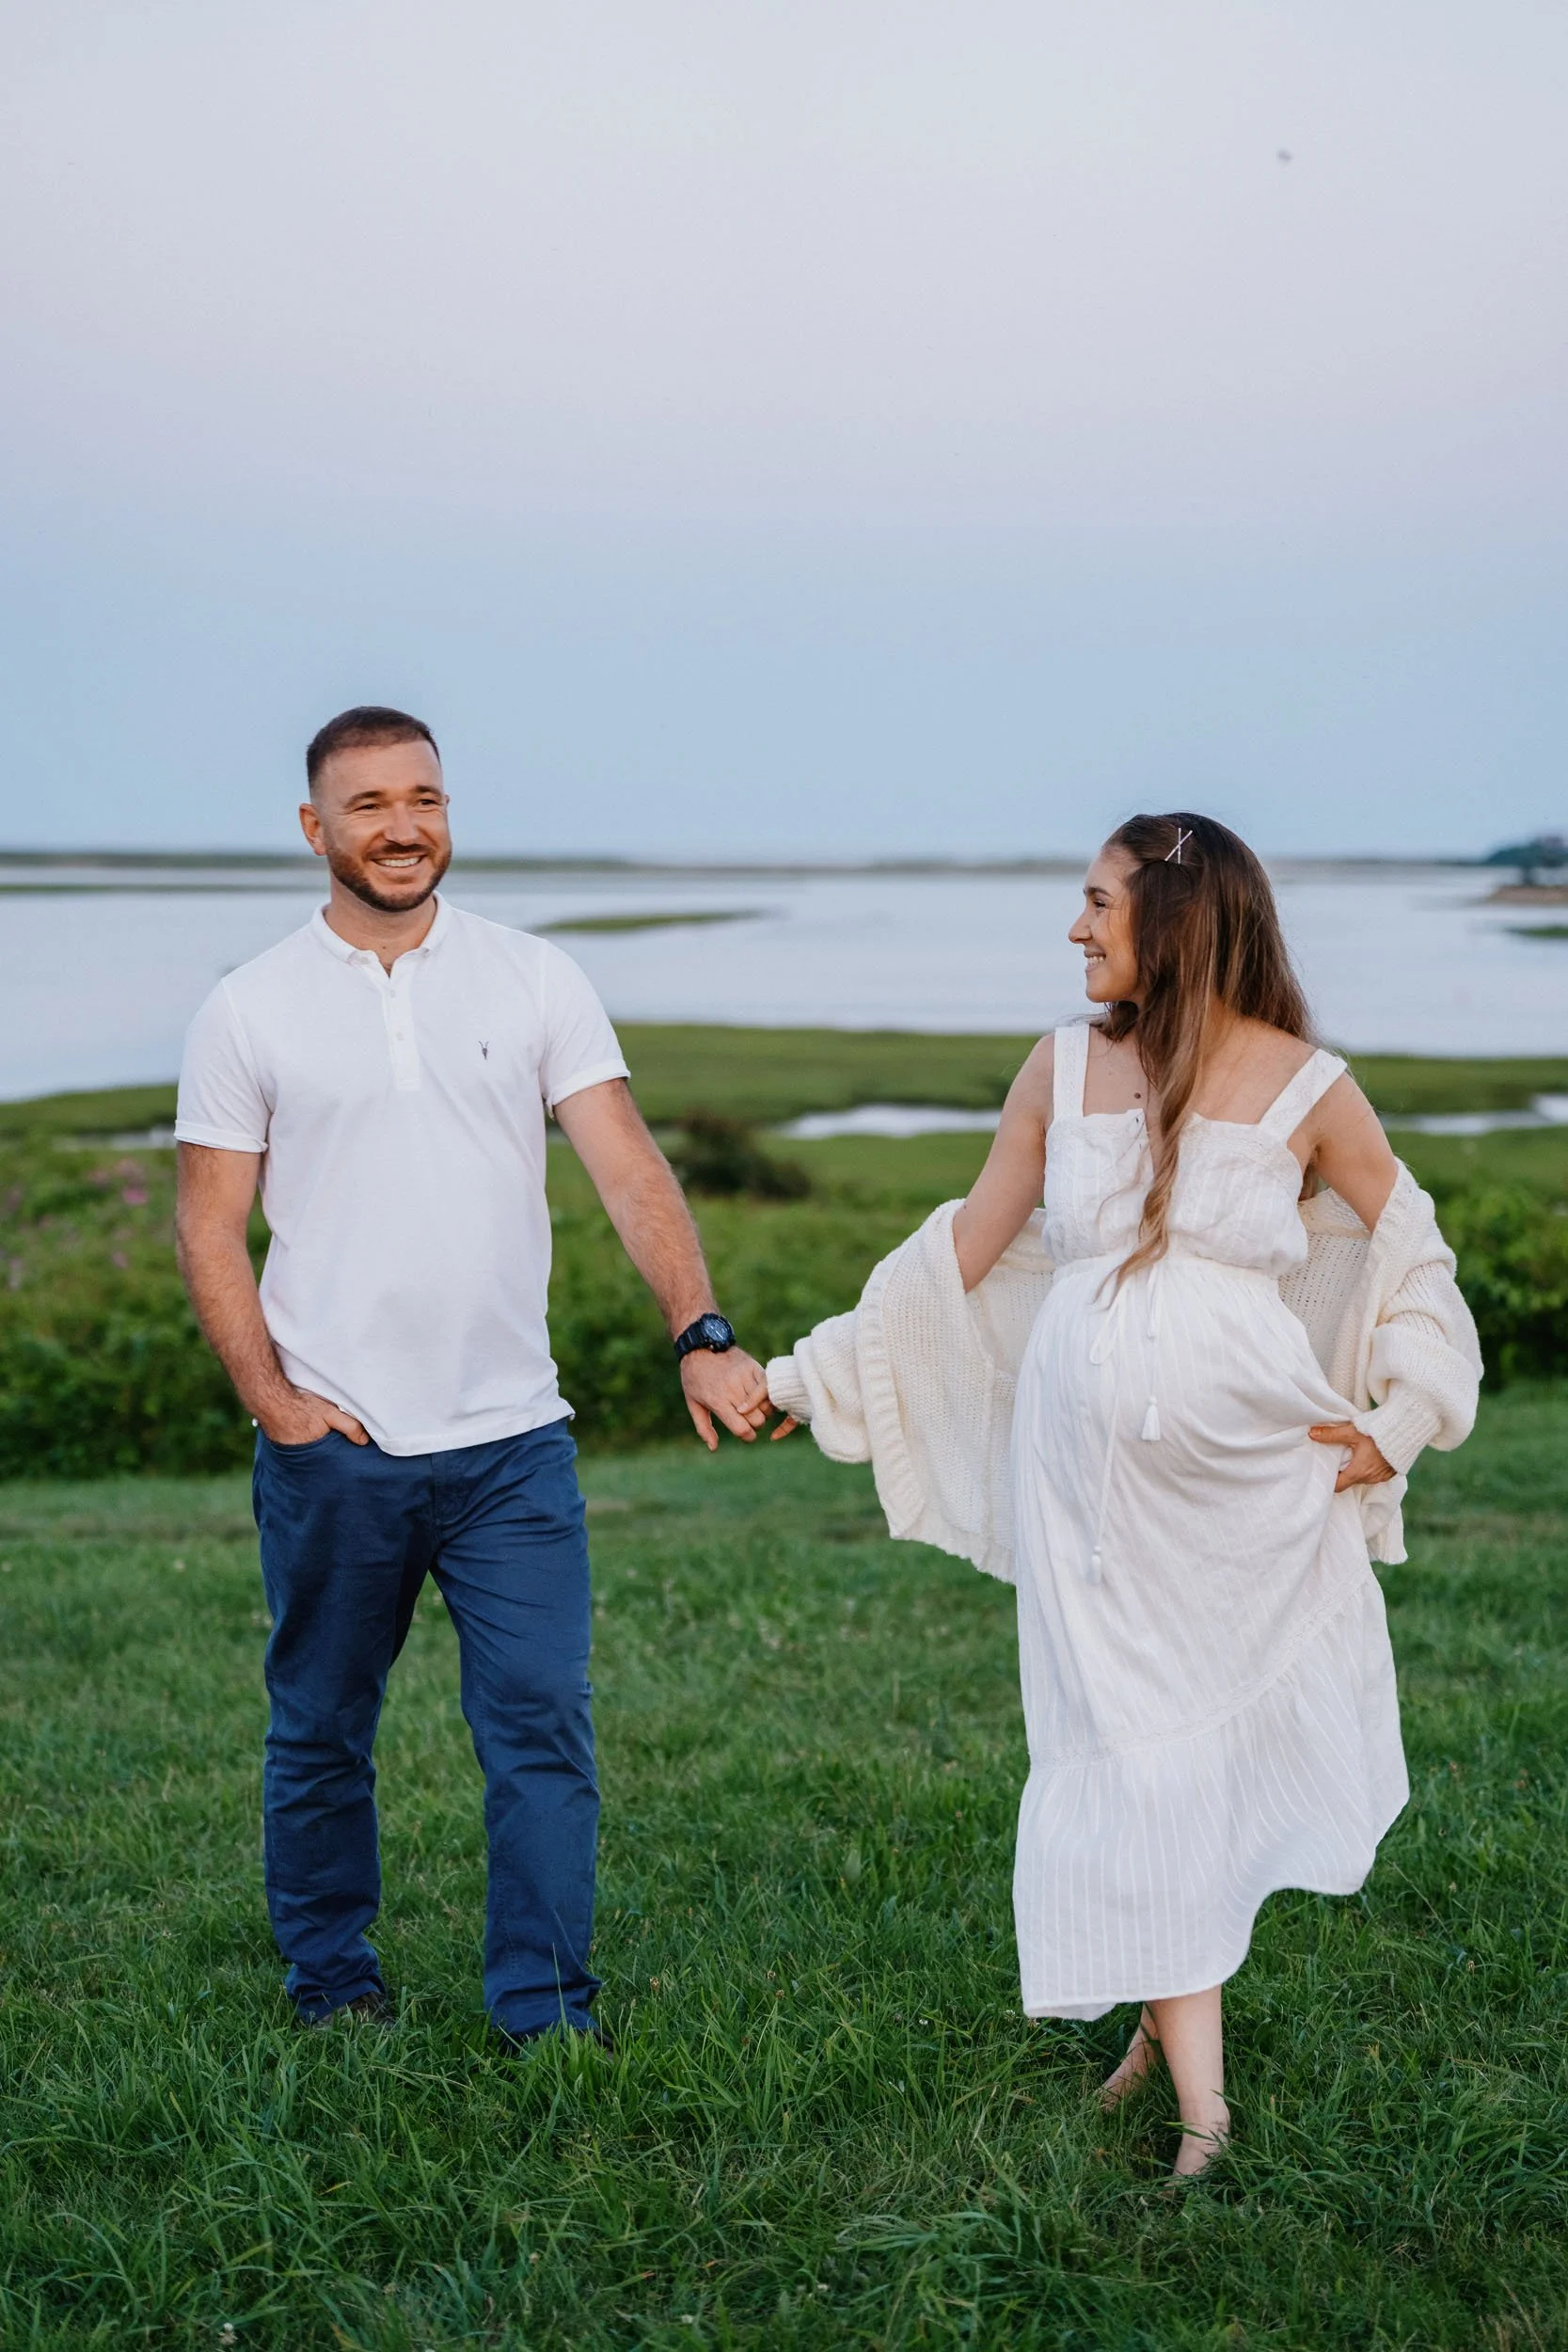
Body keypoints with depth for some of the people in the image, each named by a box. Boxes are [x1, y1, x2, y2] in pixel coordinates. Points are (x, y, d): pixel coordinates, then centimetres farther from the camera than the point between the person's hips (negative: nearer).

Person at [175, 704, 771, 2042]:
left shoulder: (535, 982, 3)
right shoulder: (252, 1011, 2)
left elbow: (630, 1171, -4)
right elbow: (209, 1227, 3)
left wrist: (702, 1334, -18)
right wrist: (271, 1396, -8)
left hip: (511, 1442, 0)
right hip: (333, 1450, 0)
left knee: (544, 1728, -2)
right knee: (321, 1733, 13)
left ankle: (548, 2018, 11)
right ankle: (332, 1986, 32)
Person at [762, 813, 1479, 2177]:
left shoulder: (1304, 1087, 0)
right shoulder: (1062, 1070, 7)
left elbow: (1411, 1255, 10)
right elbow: (964, 1253, 13)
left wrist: (1396, 1425, 4)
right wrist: (808, 1377, 14)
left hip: (1253, 1464, -1)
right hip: (1087, 1460, 1)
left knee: (1239, 1727, 3)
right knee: (1131, 1747, -1)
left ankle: (1172, 2003, 22)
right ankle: (1198, 2089, 5)